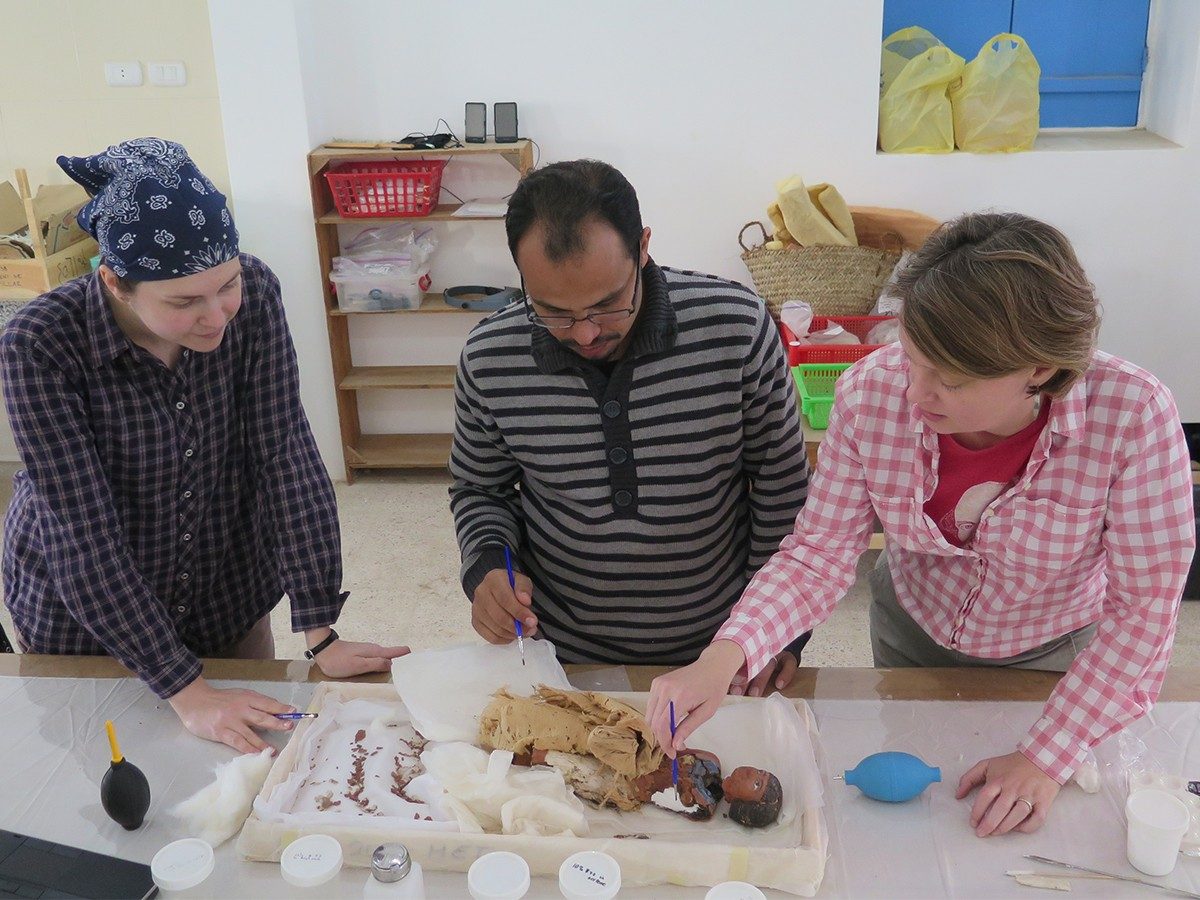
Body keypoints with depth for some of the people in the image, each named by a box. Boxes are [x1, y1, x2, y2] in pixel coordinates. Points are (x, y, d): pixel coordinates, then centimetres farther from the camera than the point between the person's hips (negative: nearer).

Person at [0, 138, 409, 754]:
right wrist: (185, 691, -29)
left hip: (229, 596, 3)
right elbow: (84, 535, -28)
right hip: (81, 620, -2)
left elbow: (287, 458, -20)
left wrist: (320, 633, -23)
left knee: (251, 746, 22)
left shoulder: (252, 294, -20)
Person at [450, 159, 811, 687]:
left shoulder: (737, 327, -20)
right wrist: (487, 566, -17)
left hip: (720, 646, 0)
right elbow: (479, 490, 2)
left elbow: (781, 485, -8)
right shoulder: (489, 360, -16)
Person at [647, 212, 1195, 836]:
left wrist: (1047, 758, -27)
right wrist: (723, 657, -41)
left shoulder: (1131, 415, -37)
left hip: (1052, 653, -1)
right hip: (912, 631, 1)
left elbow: (1144, 605, -27)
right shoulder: (872, 392, -31)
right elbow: (819, 552, -24)